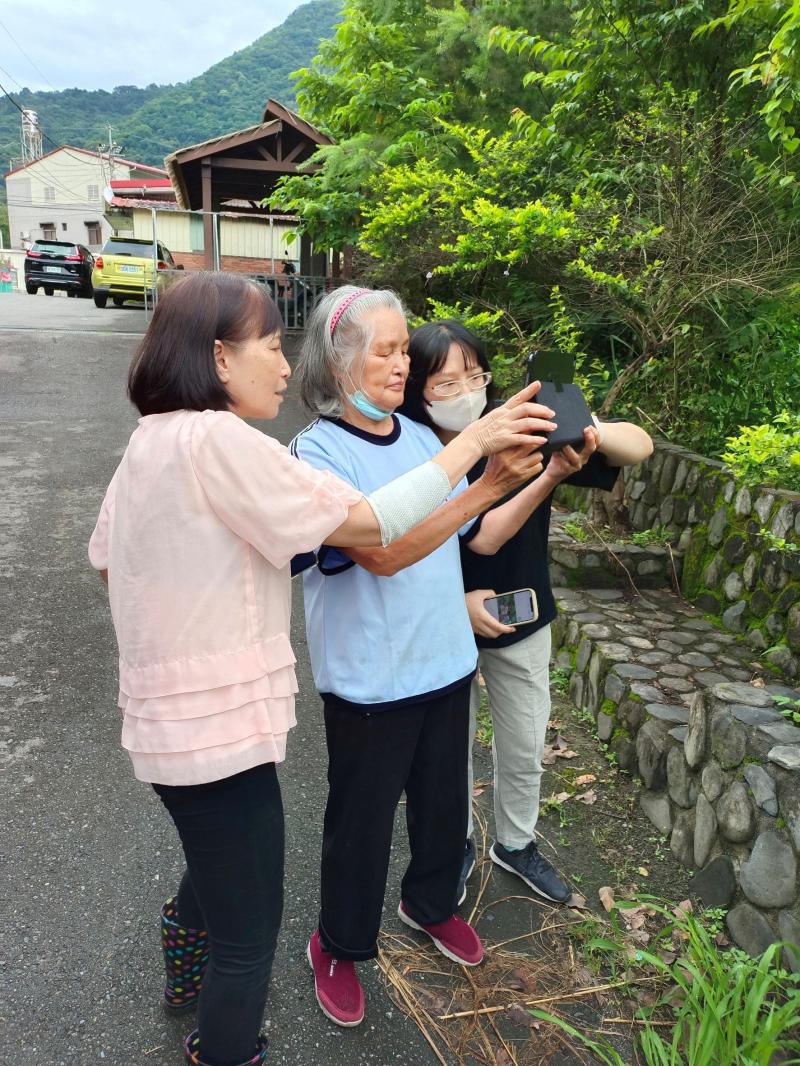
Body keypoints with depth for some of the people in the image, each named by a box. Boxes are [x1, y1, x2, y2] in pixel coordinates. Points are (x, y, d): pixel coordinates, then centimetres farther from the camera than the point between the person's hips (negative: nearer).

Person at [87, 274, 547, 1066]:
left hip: (170, 717, 10)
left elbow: (104, 558, 17)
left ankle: (190, 979, 59)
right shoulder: (218, 441, -23)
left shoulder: (150, 441, 6)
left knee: (215, 867, 34)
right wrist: (475, 441, -16)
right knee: (249, 927, 10)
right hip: (217, 728, -10)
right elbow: (369, 525, -24)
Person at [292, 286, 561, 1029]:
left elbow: (479, 538, 9)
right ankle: (338, 947, 41)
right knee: (361, 821, 14)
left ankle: (429, 903, 52)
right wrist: (487, 483, -35)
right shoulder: (318, 451, -16)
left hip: (446, 661, 6)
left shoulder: (421, 439, 2)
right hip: (369, 680, -6)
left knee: (444, 801, 23)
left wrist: (546, 479, -3)